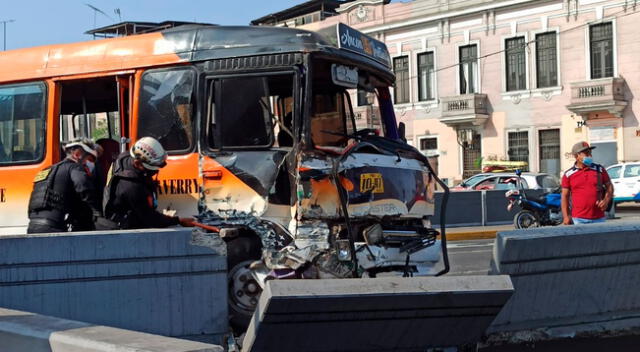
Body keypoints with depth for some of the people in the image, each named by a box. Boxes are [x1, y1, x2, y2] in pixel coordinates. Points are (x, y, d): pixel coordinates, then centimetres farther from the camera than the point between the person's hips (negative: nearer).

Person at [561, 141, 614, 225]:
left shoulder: (599, 170, 8)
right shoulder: (568, 174, 4)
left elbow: (609, 186, 14)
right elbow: (565, 196, 5)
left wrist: (606, 200, -5)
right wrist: (566, 216, -3)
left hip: (599, 218, 2)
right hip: (579, 219, -2)